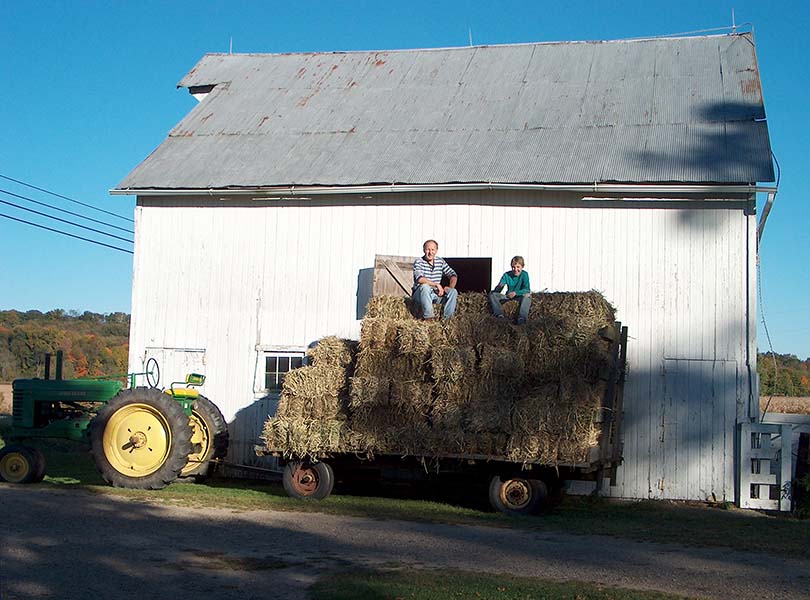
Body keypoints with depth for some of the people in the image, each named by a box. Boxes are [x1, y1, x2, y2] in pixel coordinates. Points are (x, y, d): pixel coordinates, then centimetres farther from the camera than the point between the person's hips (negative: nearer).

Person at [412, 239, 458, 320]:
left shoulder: (440, 261, 7)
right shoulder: (418, 262, -8)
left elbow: (453, 275, 8)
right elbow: (420, 279, -25)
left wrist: (450, 287, -12)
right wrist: (436, 284, -26)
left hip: (436, 294, 5)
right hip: (420, 294, -4)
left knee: (453, 292, -16)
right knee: (425, 287, -36)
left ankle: (446, 319, -20)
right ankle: (428, 317, -33)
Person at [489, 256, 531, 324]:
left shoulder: (524, 274, -11)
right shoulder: (507, 275, -4)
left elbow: (527, 289, -23)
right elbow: (497, 290, -10)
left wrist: (515, 293, -39)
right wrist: (499, 287, -35)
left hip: (520, 296, -4)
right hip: (508, 297, 4)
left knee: (527, 295, -36)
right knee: (492, 294, -14)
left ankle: (522, 317, -50)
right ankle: (500, 315, -33)